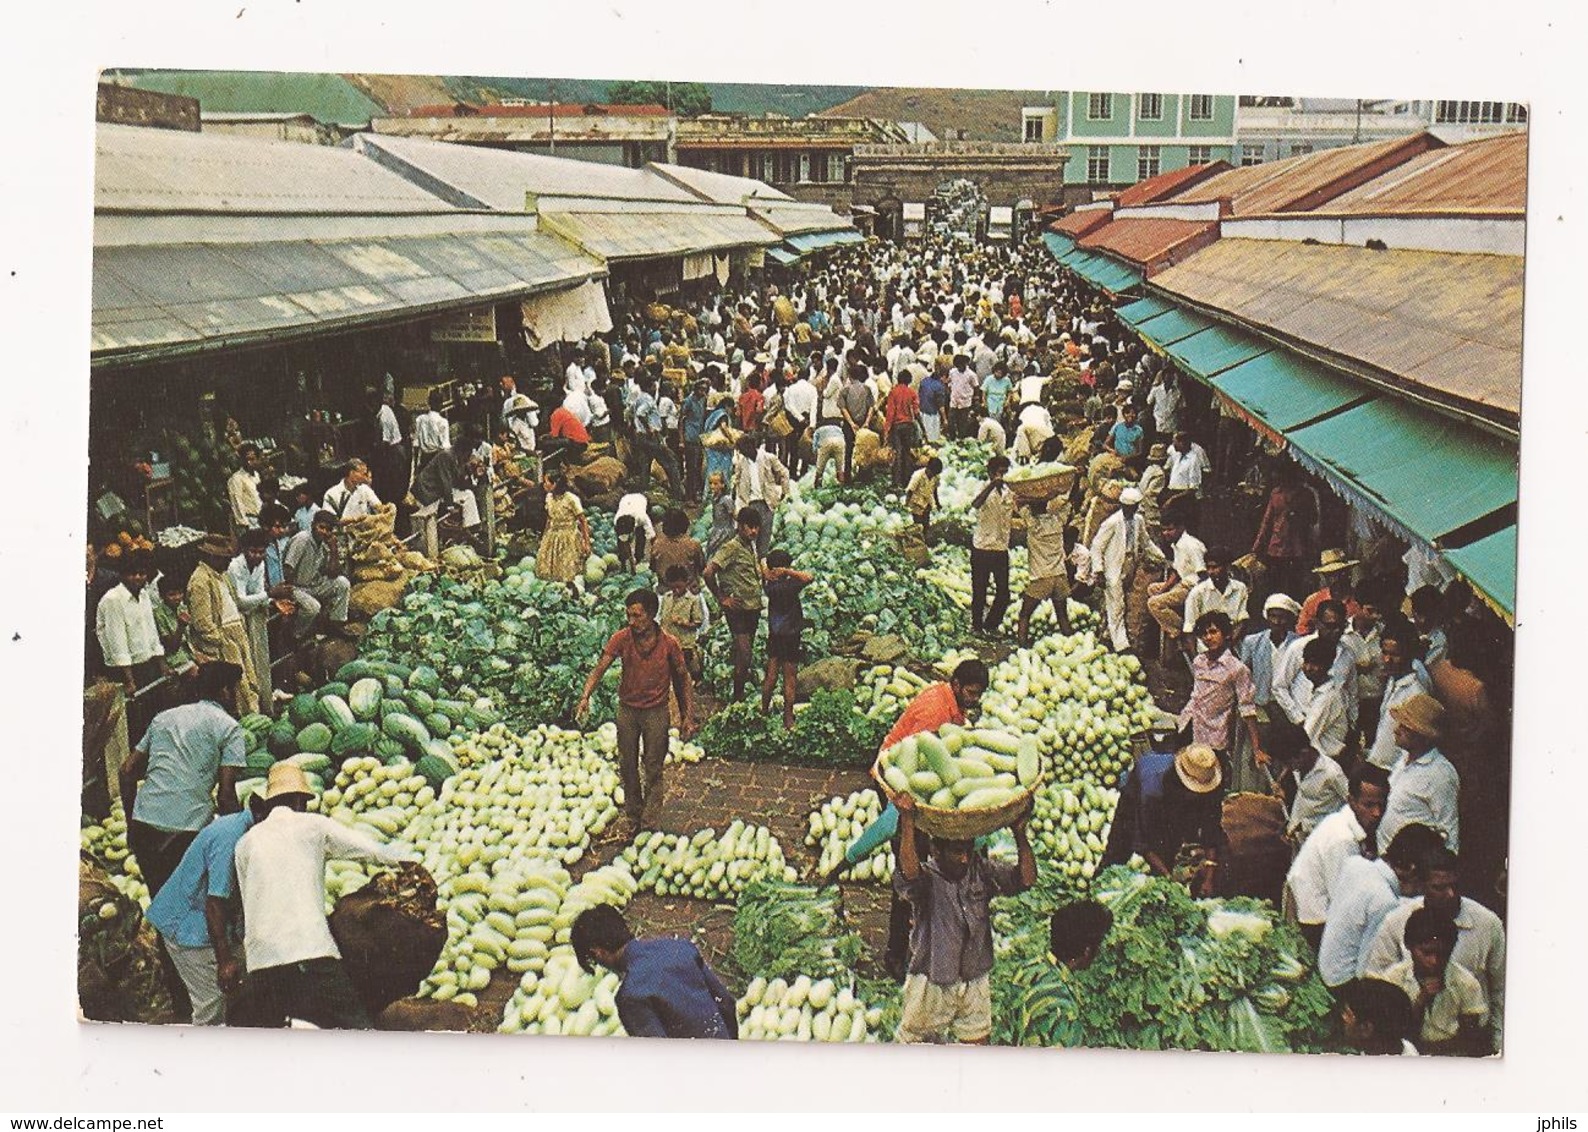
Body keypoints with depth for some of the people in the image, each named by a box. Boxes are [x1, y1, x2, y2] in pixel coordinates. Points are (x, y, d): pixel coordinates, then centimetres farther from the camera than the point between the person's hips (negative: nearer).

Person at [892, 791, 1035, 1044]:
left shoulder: (981, 870, -4)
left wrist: (1020, 833, -22)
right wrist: (907, 821, -47)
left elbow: (1026, 879, -10)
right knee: (915, 1043, 10)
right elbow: (908, 873, -42)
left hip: (975, 982, 4)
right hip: (932, 983, -4)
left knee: (977, 1041, 15)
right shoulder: (926, 878, -18)